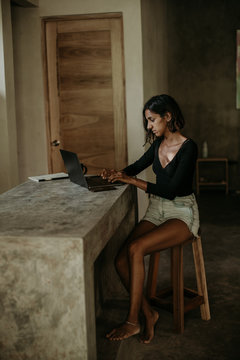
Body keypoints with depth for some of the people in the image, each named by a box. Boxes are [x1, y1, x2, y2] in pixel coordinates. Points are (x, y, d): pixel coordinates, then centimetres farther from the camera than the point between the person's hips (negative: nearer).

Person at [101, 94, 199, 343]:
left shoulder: (188, 147, -14)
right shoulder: (158, 144, 8)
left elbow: (171, 190, -21)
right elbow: (138, 165, 24)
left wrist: (133, 181, -22)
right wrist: (118, 174, 4)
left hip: (182, 213, -7)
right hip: (156, 210, 7)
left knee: (135, 249, -29)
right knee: (121, 261, -17)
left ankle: (133, 321, -16)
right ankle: (148, 313, -2)